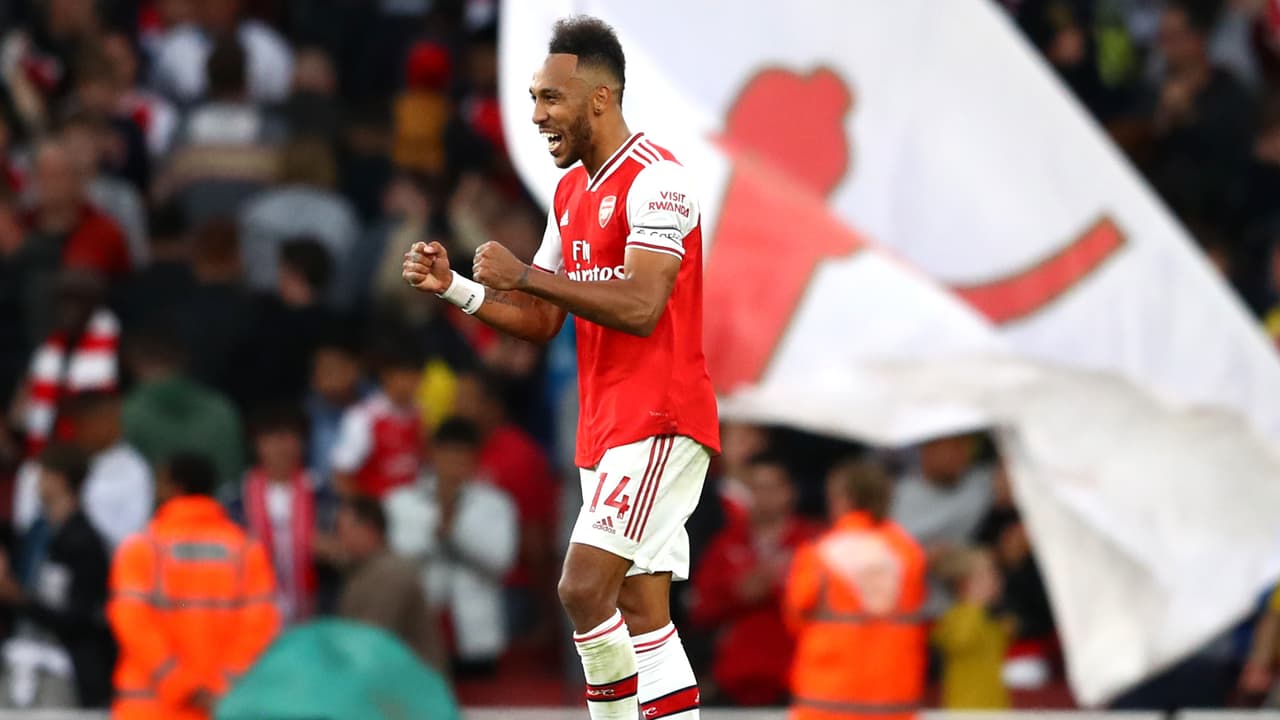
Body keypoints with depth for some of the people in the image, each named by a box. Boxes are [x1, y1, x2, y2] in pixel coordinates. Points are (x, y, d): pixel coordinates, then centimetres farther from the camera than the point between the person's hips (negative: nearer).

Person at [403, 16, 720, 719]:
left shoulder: (655, 178, -13)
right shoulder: (571, 191, 16)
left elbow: (639, 308, -24)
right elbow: (540, 319, 20)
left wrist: (524, 274, -21)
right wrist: (455, 288, 4)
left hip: (659, 421, -9)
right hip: (606, 425, 9)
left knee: (584, 586, -20)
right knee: (640, 610, 7)